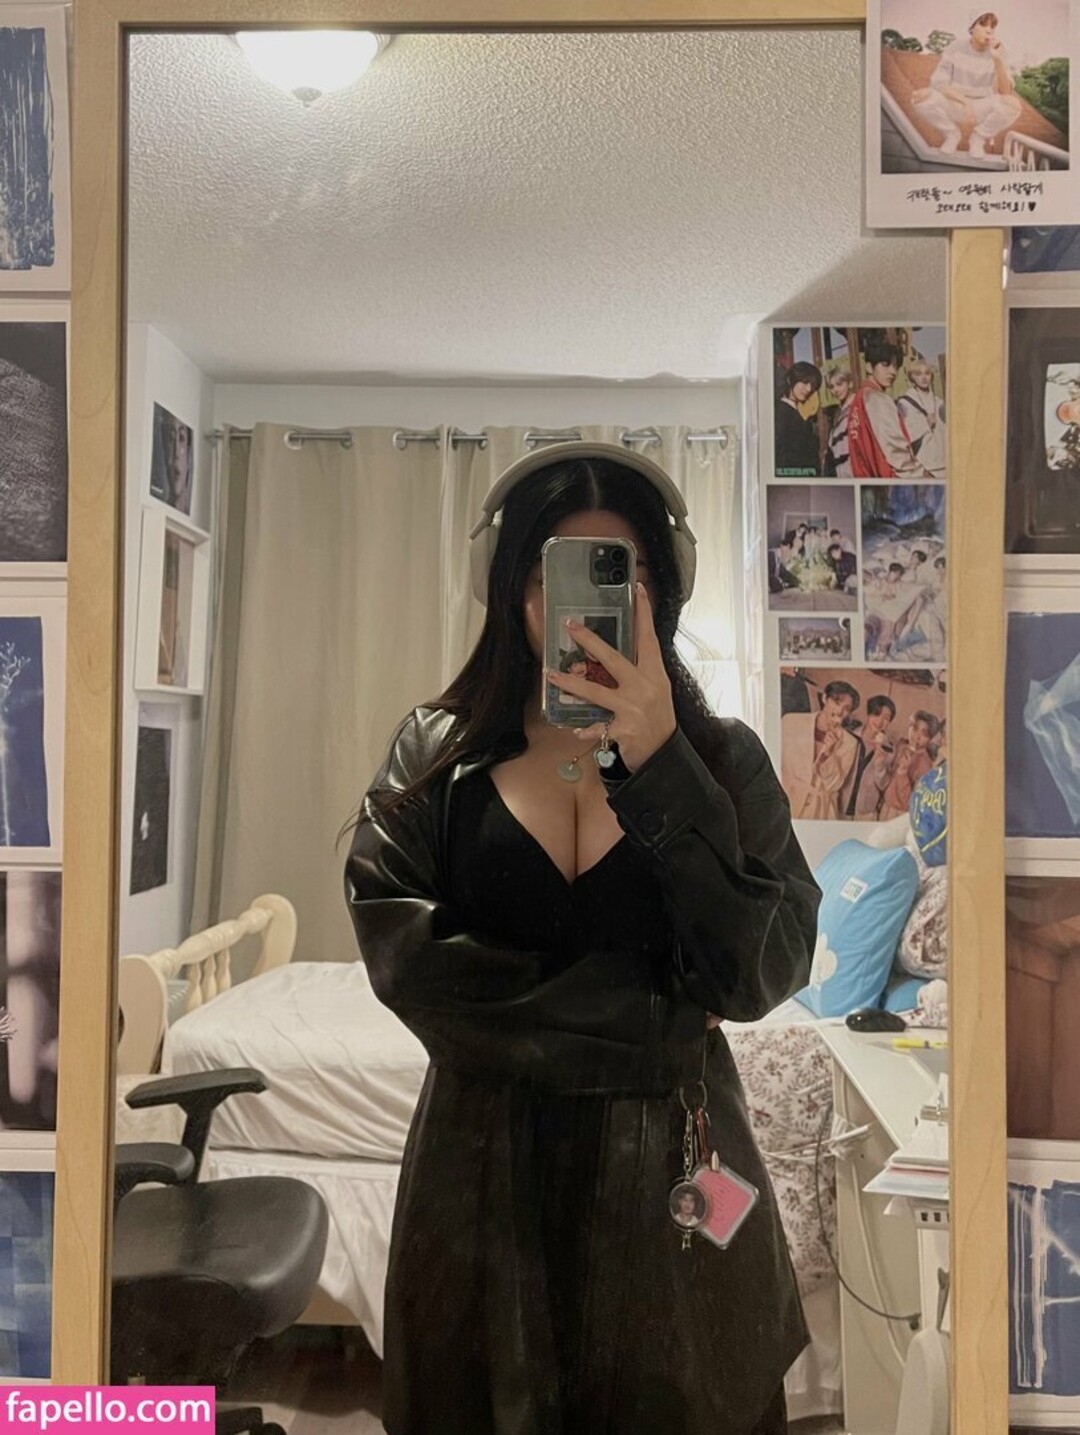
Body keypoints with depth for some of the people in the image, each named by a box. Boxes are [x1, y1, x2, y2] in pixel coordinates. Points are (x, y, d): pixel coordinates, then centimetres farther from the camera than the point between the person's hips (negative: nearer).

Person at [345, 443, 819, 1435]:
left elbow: (766, 973, -14)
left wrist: (658, 761, -23)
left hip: (671, 1163, 0)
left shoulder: (723, 757, -4)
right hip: (486, 1157, 0)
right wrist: (653, 1025, -15)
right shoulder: (437, 751, -3)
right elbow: (396, 947, -15)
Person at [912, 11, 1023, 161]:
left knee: (1013, 104, -32)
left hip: (983, 108, 0)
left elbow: (1006, 92, -20)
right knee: (920, 98, -28)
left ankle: (978, 138, -2)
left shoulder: (998, 50, -10)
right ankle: (952, 134, -1)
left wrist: (998, 60, -33)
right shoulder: (957, 47, -11)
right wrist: (965, 101, -28)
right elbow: (938, 82, -17)